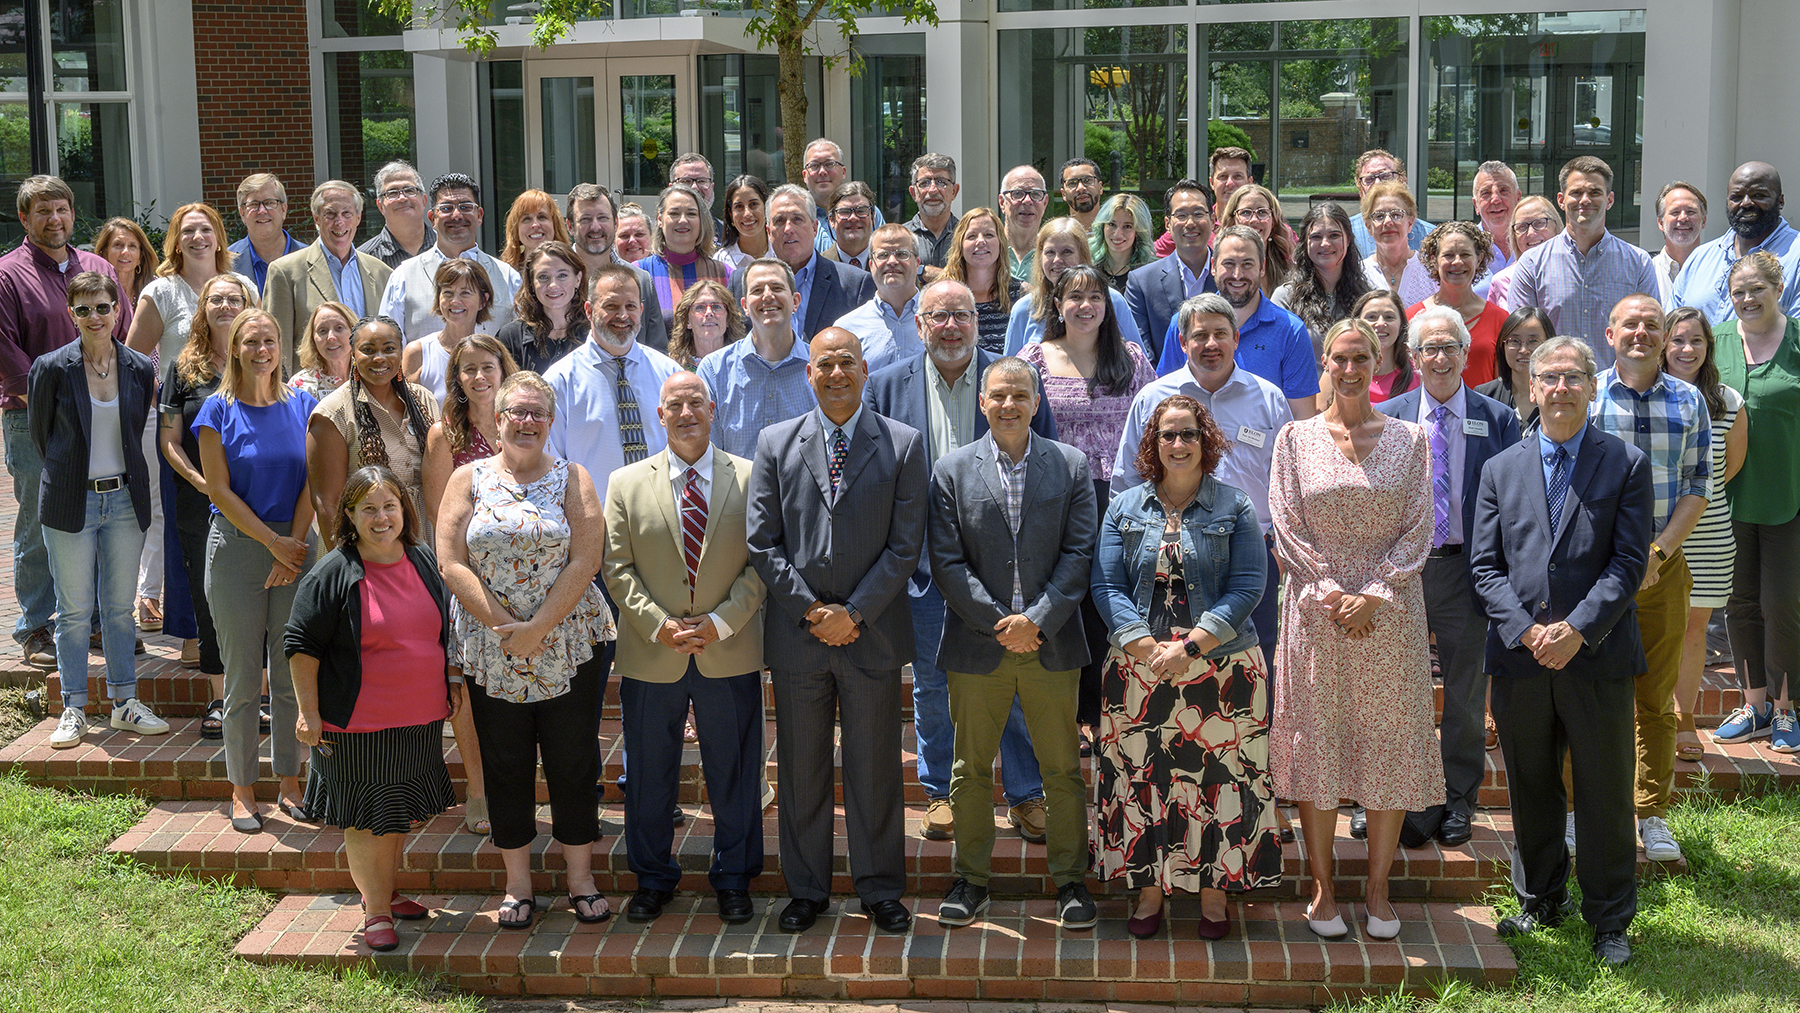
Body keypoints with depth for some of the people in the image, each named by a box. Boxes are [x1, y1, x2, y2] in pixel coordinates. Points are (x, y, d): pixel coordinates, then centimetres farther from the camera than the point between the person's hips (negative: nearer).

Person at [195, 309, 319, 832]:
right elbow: (220, 489, -5)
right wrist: (273, 542, -10)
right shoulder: (219, 410, -1)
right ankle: (242, 791, 11)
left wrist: (293, 545, -8)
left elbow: (311, 484, 2)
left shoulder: (302, 406, 6)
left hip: (295, 548, 2)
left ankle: (290, 784, 16)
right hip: (237, 548, -2)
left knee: (292, 673, 5)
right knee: (243, 677, 2)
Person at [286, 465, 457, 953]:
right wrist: (309, 712, -11)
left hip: (420, 720, 5)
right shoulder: (332, 574, -11)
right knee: (367, 819, 2)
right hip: (357, 727, -5)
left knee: (402, 814, 17)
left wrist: (452, 684, 16)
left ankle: (387, 891, 35)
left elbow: (447, 630, 19)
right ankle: (375, 911, 13)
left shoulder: (426, 563, 5)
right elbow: (301, 645, -9)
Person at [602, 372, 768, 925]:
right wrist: (660, 625, -11)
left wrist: (722, 622, -12)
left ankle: (733, 879, 24)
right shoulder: (627, 484, 4)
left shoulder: (750, 479, 2)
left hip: (730, 651, -1)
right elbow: (618, 568, 1)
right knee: (649, 773, 10)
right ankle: (652, 878, 27)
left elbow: (761, 563, -1)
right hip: (651, 655, 1)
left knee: (735, 772, 8)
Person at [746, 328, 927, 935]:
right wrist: (811, 609, -8)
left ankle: (880, 890, 22)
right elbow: (762, 542, 1)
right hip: (797, 634, 1)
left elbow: (906, 545, -4)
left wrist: (853, 613, -11)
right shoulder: (776, 443, 5)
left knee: (874, 769, 8)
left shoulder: (903, 445, 0)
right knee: (801, 770, 10)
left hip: (872, 634, -1)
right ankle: (807, 890, 23)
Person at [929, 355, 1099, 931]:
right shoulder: (951, 470, 2)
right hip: (977, 645, 0)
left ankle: (1071, 879, 20)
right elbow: (946, 561, -3)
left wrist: (1037, 620, -12)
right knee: (972, 769, 9)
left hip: (1052, 642, 0)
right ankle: (971, 879, 22)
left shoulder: (1071, 465, 4)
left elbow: (1079, 553, -2)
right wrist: (998, 623, -10)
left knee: (1062, 768, 7)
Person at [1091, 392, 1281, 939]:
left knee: (1219, 776, 0)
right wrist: (1148, 648, -13)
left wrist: (1192, 645, -16)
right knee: (1143, 776, 3)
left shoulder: (1234, 506, 3)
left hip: (1221, 667, -1)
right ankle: (1150, 887, 15)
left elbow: (1247, 586, -5)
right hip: (1140, 667, 2)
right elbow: (1106, 587, 1)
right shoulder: (1124, 508, 8)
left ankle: (1214, 889, 13)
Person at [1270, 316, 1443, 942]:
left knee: (1390, 743, 2)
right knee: (1316, 742, 2)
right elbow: (1288, 527, 0)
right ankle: (1322, 887, 11)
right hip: (1316, 610, 0)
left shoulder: (1409, 441, 6)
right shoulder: (1296, 438, 5)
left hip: (1390, 614, 1)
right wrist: (1331, 593, -11)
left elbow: (1417, 530, 1)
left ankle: (1378, 889, 12)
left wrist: (1374, 595, -11)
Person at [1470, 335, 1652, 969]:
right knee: (1530, 791, 13)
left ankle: (1610, 920, 18)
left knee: (1605, 794, 5)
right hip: (1519, 658, 2)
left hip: (1598, 658, -2)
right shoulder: (1501, 469, 9)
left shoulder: (1626, 464, 1)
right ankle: (1540, 902, 29)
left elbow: (1629, 561, -6)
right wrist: (1526, 630, -11)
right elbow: (1485, 565, 4)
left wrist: (1577, 628, -16)